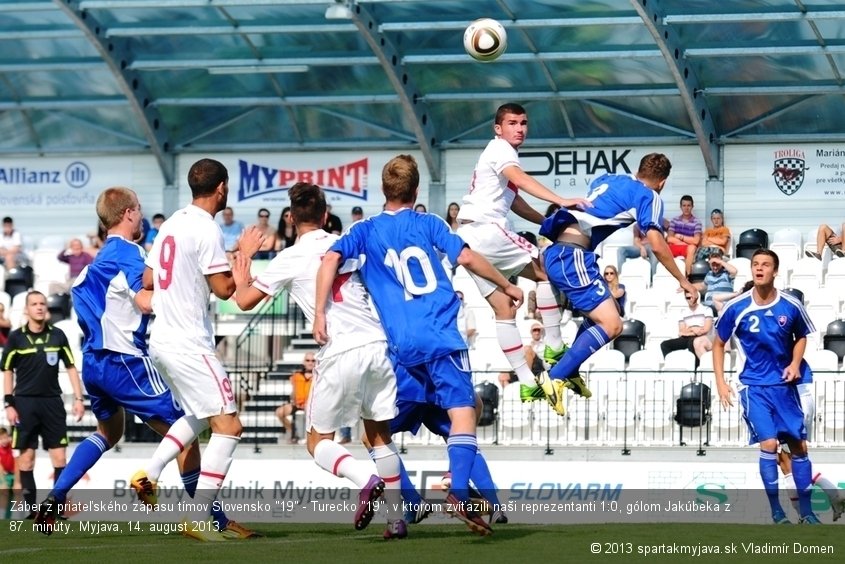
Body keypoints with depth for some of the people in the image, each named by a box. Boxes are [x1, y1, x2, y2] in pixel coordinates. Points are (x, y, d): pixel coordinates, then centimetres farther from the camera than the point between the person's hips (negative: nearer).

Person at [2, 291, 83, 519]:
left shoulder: (57, 335, 4)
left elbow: (71, 367, 8)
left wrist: (78, 398, 1)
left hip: (52, 402, 2)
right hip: (25, 402, -2)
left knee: (59, 456, -2)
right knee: (26, 457, -1)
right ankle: (31, 508, 4)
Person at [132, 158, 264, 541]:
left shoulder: (172, 224, 12)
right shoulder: (207, 230, -14)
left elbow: (148, 280, 19)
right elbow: (224, 290, -14)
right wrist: (244, 255, 0)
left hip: (161, 340, 9)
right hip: (189, 344, -9)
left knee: (199, 416, 27)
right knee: (228, 425, -8)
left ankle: (149, 474, 15)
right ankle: (199, 518, -14)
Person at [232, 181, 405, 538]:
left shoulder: (290, 259, 1)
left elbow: (245, 301, 6)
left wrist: (242, 279, 26)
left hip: (340, 354, -5)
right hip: (377, 344, 5)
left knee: (318, 442, 9)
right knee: (380, 435, 17)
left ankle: (365, 479, -20)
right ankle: (396, 520, 9)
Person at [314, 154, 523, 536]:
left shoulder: (366, 231, 12)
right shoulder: (428, 224, 9)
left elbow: (331, 259, -3)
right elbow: (466, 258, 2)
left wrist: (320, 313, -2)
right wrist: (506, 286, 15)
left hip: (401, 345, 2)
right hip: (442, 335, -2)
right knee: (462, 408, -10)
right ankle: (459, 494, -30)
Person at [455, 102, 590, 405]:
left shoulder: (501, 153, 27)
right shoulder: (500, 149, -5)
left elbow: (515, 203, 33)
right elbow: (520, 179, -26)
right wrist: (561, 201, -39)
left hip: (470, 237, 10)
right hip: (487, 229, -10)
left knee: (503, 309, 6)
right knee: (547, 270, -4)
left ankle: (527, 382, 4)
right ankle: (554, 349, -7)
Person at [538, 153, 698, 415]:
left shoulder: (607, 179, 23)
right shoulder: (649, 196, 1)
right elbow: (657, 245, -7)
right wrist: (683, 281, 2)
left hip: (556, 251, 9)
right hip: (572, 255, -9)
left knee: (610, 311, 24)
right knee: (611, 324, -13)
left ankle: (569, 371, 26)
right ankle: (554, 378, -18)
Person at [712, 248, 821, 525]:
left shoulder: (791, 306, -8)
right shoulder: (736, 308, -11)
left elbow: (801, 337, 12)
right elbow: (719, 344, 3)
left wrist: (795, 363, -6)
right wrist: (720, 382, -3)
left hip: (784, 384, 2)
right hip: (754, 386, -2)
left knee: (799, 444, 4)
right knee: (769, 443, -15)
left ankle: (807, 511, 15)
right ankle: (776, 511, -2)